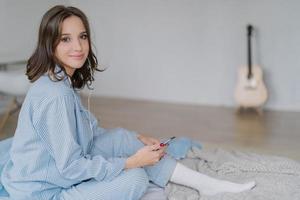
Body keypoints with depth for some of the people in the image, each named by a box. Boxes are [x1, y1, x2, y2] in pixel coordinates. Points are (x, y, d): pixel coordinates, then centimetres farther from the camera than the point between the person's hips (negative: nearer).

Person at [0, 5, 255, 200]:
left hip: (59, 170, 8)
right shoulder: (55, 95, -27)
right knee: (136, 179, -15)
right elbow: (71, 167, -26)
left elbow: (92, 132, 11)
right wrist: (131, 161, -18)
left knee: (121, 137, -1)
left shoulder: (61, 82, 3)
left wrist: (137, 140, 2)